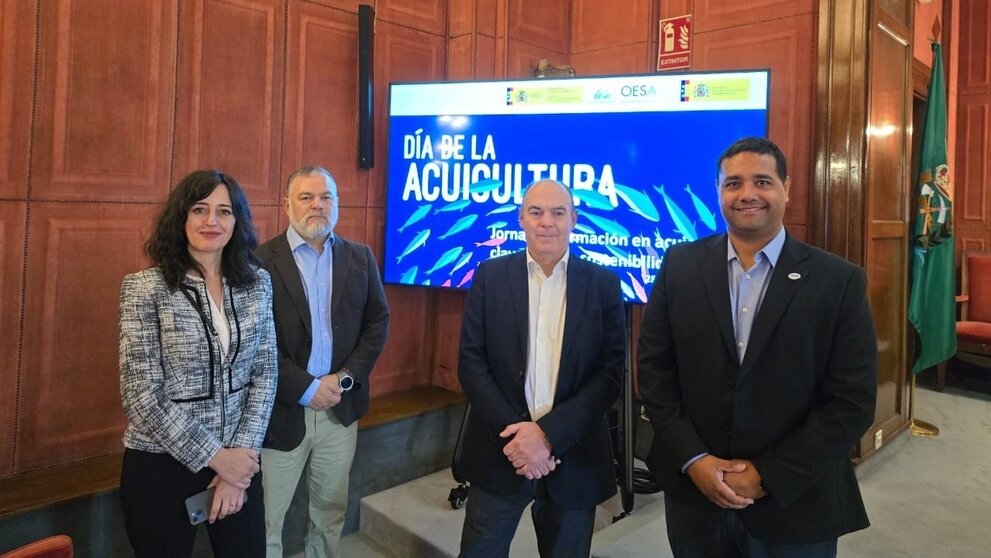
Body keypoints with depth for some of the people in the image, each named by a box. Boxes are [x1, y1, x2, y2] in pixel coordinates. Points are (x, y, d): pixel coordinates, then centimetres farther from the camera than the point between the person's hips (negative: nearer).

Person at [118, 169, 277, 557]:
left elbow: (265, 374, 0)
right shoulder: (145, 287, -11)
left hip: (237, 458, 3)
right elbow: (141, 396, -14)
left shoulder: (257, 283, -1)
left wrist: (239, 452, -8)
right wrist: (214, 457, -14)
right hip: (160, 464, -3)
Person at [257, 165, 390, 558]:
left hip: (340, 408, 3)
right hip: (282, 410, -3)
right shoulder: (261, 260, -7)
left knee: (331, 510, 19)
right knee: (266, 518, 11)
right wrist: (306, 388, -14)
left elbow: (377, 323, 4)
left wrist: (344, 378, -8)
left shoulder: (360, 258, 5)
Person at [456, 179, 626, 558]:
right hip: (500, 451, 0)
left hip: (574, 459, 0)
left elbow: (611, 373, -6)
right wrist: (513, 433, -13)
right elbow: (471, 362, -4)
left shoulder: (603, 284, -1)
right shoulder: (490, 276, 0)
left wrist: (549, 433, -15)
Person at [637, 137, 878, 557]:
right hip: (694, 490, 2)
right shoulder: (680, 265, -1)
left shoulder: (839, 280, -7)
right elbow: (653, 367, -1)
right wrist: (692, 459, -10)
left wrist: (768, 476, -12)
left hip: (794, 503, -1)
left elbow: (852, 402, -9)